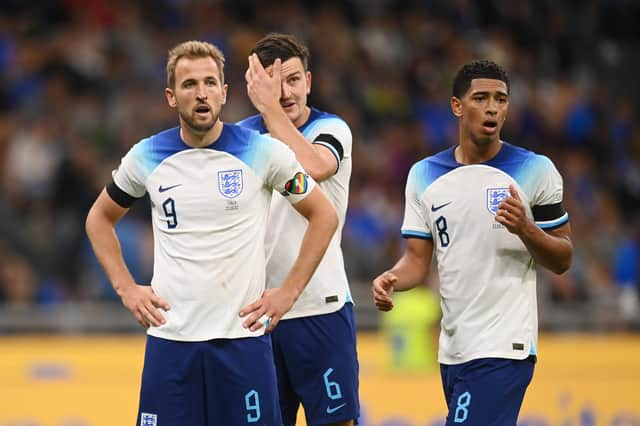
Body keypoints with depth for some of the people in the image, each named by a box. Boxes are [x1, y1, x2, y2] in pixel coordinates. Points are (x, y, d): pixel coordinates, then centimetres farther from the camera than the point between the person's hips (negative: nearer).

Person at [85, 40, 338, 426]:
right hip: (170, 337, 2)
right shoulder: (146, 157, 2)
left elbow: (324, 215, 6)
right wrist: (125, 288, 8)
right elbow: (100, 219, 19)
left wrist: (289, 292, 0)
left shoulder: (263, 152, -4)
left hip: (242, 334, -1)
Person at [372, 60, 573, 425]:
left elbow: (562, 261, 0)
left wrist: (526, 229, -19)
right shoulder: (425, 175, 8)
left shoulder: (536, 170, -4)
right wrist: (391, 279, -12)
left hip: (503, 349, -5)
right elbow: (418, 260, 10)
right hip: (452, 350, 5)